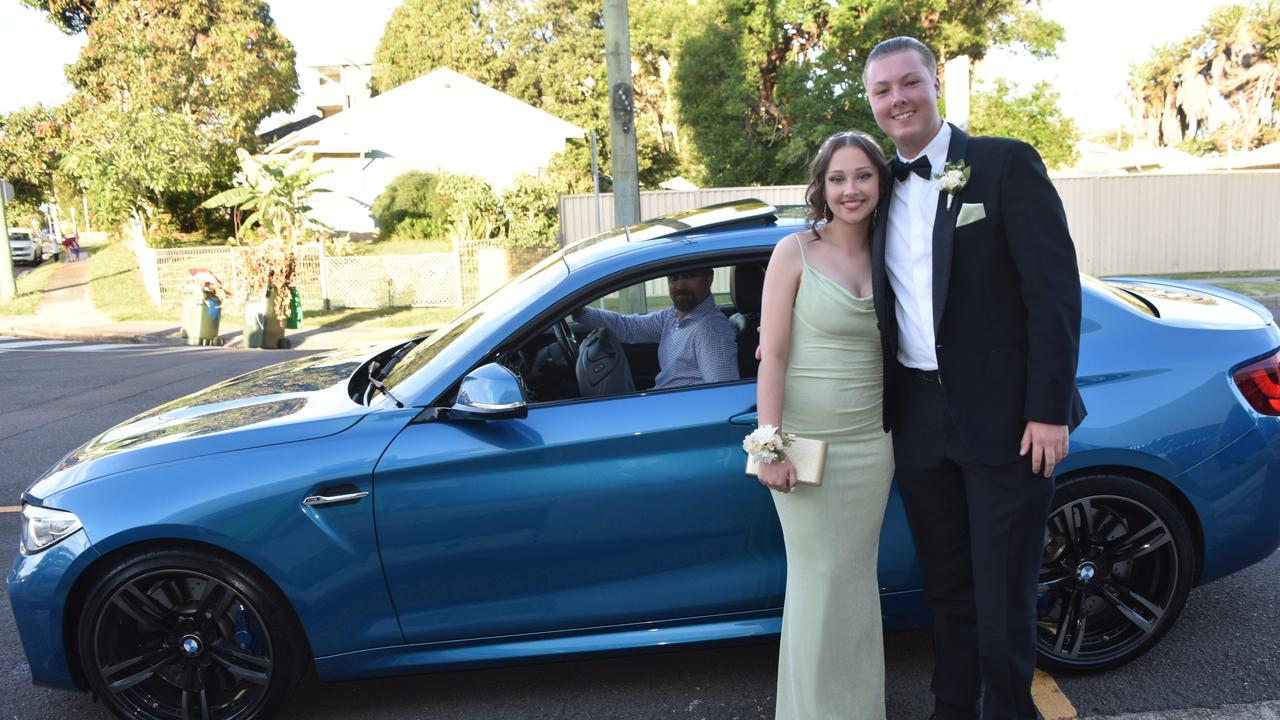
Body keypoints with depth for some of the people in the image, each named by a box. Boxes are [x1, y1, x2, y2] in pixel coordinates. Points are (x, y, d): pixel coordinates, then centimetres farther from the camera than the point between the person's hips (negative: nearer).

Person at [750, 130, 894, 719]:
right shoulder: (795, 252, -6)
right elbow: (772, 356, -10)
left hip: (870, 442, 4)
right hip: (806, 441, -4)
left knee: (858, 577, 12)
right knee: (818, 577, 3)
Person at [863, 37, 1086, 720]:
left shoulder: (1006, 163, -5)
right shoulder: (884, 188, 11)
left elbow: (1054, 288, -10)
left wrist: (1048, 410, -15)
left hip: (1005, 419, -5)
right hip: (919, 422, 5)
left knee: (1003, 593, 4)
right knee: (946, 587, 17)